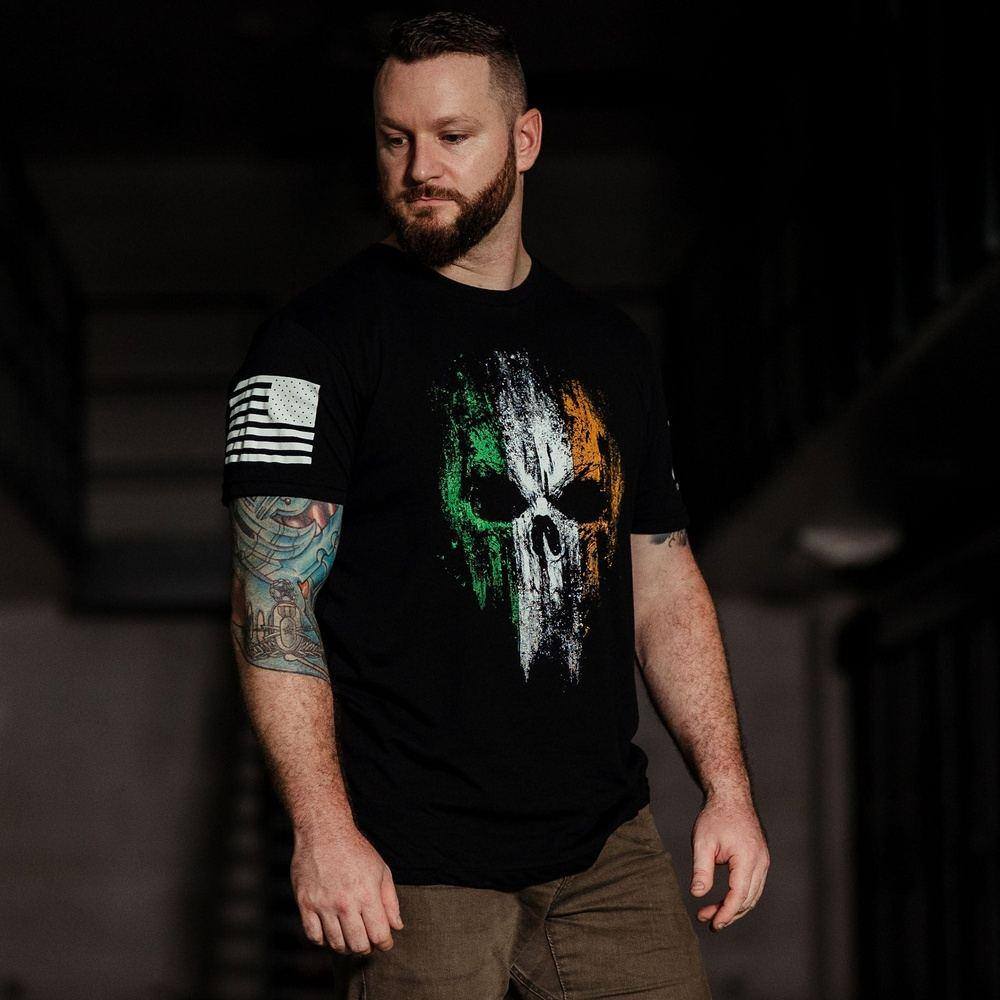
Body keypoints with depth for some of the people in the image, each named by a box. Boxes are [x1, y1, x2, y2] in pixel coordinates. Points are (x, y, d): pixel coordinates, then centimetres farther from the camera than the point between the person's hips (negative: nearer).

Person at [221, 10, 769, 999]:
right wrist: (323, 830, -18)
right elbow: (273, 600, -10)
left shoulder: (609, 348, 13)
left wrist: (726, 787, 9)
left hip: (610, 844, 5)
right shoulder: (320, 339, -4)